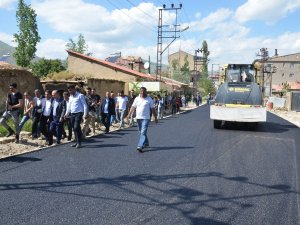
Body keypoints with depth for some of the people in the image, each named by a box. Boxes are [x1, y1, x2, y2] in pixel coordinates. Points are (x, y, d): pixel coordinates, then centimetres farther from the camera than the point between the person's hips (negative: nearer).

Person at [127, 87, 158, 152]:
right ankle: (146, 143, 34)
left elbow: (153, 109, 2)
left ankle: (140, 146, -20)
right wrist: (129, 114, -6)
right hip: (138, 118, 5)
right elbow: (133, 107, 6)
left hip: (146, 118, -5)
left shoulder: (149, 99, 0)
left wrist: (155, 117, 3)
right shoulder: (137, 99, 9)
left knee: (143, 132, -14)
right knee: (141, 132, 16)